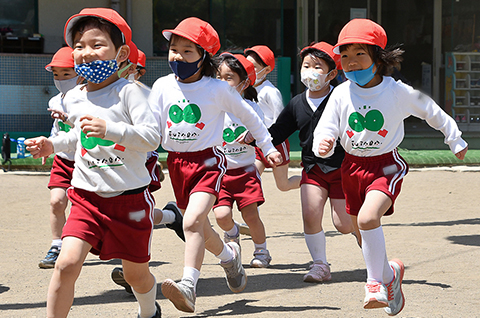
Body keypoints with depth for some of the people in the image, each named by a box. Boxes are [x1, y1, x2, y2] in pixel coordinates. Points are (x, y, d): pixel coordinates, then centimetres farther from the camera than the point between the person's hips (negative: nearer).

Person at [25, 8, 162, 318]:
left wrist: (108, 128, -32)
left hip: (130, 197, -3)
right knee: (67, 263, -17)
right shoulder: (73, 98, 6)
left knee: (136, 272, 14)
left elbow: (152, 137, -22)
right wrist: (52, 144, 9)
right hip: (87, 196, 3)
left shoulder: (127, 92, -12)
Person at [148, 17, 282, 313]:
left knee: (193, 221, -25)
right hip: (177, 163, 5)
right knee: (199, 226, 19)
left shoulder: (218, 89, -7)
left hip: (208, 161, -5)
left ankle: (188, 288, -33)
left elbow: (248, 115, 6)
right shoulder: (163, 86, 1)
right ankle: (229, 255, 48)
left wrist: (268, 148, 12)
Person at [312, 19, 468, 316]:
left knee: (368, 218, -29)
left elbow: (431, 111, 6)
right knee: (364, 234, 15)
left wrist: (455, 139, 18)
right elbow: (325, 132, -6)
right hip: (353, 167, 4)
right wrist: (323, 144, -31)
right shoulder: (341, 94, -7)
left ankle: (376, 281, -13)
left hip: (387, 165, -4)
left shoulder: (398, 92, -11)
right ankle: (389, 272, 43)